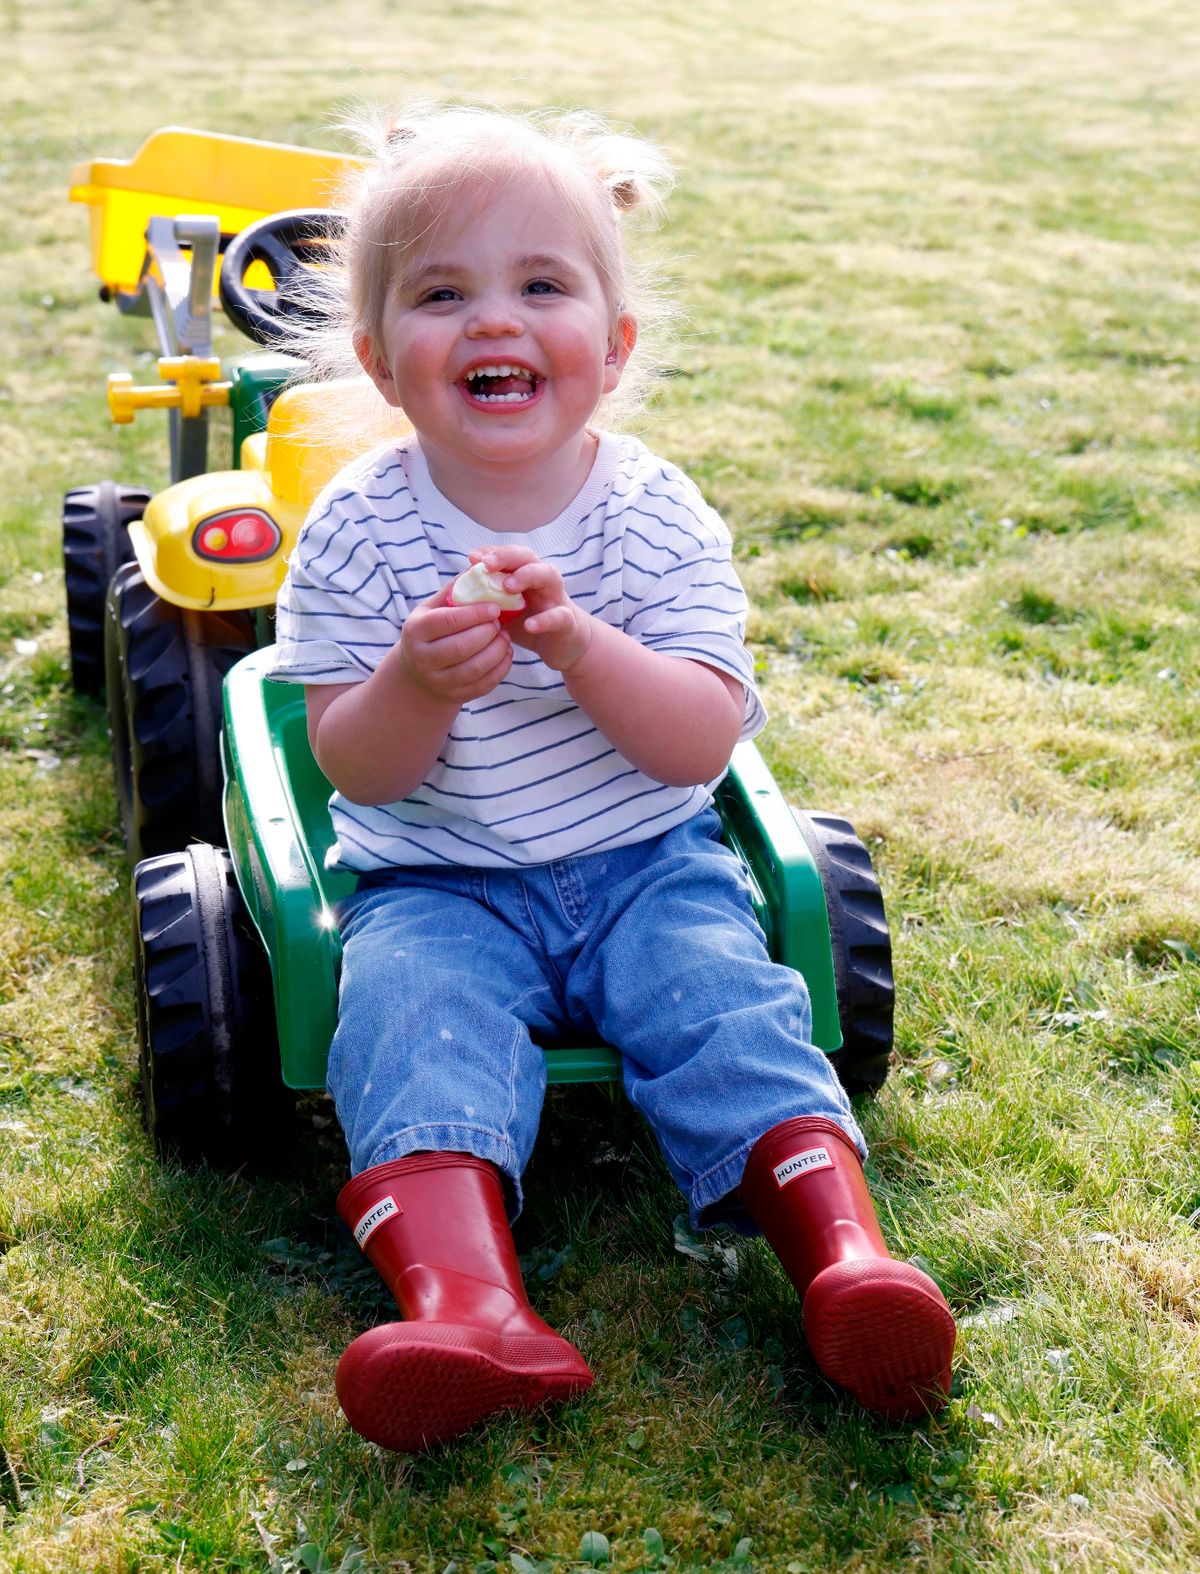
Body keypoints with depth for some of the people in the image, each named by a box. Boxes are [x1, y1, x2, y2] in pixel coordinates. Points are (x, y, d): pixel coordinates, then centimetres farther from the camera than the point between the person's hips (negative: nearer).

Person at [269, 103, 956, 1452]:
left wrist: (579, 645, -31)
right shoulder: (357, 530, -6)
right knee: (409, 1007, -26)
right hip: (436, 881, 0)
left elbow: (704, 743, -14)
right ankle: (463, 1300, -43)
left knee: (721, 997, -23)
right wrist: (417, 685, -30)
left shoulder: (657, 516, -6)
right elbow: (355, 770, -7)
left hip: (645, 861, 1)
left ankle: (843, 1251, -30)